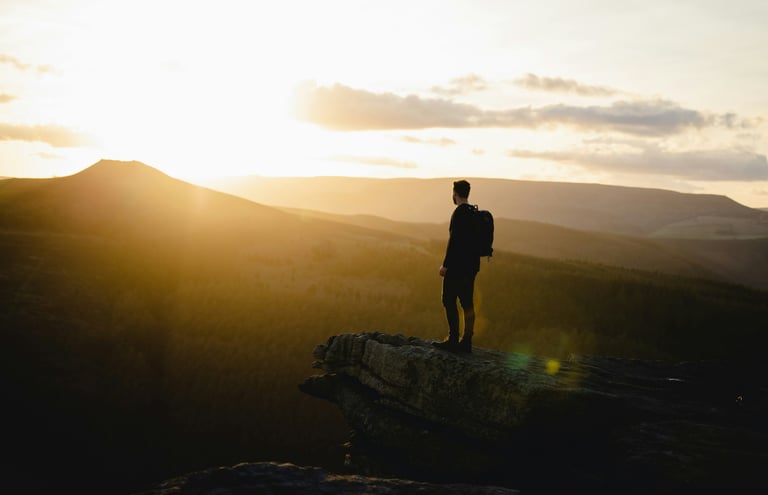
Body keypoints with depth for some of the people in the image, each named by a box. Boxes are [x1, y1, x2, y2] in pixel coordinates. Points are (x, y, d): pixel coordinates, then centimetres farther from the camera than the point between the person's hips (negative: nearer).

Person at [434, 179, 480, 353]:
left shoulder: (459, 213, -14)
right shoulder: (476, 213, 12)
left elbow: (454, 241, -19)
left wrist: (445, 265, -16)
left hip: (457, 266, -8)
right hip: (471, 266, 8)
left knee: (449, 301, -3)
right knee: (467, 303, 8)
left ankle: (453, 340, -5)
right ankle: (466, 342, 10)